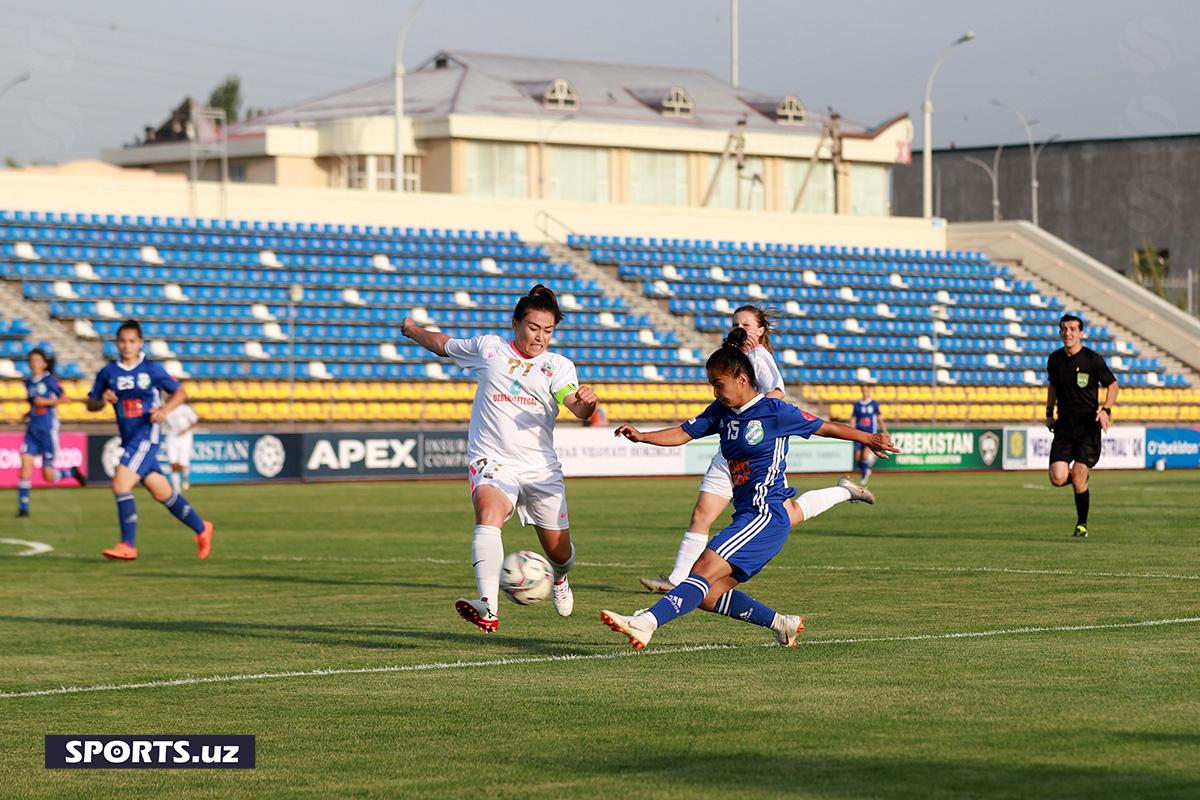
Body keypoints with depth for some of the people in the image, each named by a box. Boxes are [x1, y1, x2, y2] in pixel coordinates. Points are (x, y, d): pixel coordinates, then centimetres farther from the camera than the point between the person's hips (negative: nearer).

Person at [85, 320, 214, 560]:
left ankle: (128, 545, -14)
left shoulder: (151, 369, -4)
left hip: (147, 434, -6)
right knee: (162, 493, 12)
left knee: (121, 484, -19)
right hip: (128, 438, 6)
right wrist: (102, 400, -9)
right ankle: (201, 529, 30)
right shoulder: (108, 372, 7)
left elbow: (180, 393, 2)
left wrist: (165, 410, -16)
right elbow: (91, 403, 13)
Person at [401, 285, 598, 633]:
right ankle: (488, 608, -51)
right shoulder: (488, 348, 6)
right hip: (491, 462, -2)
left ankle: (559, 578, 52)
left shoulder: (559, 366, 3)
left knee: (559, 551, 10)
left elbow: (578, 409, -15)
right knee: (488, 513, -34)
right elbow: (442, 344, 26)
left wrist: (587, 401, -38)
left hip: (541, 469, 2)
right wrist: (411, 328, 39)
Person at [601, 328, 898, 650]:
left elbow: (825, 428, 4)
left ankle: (647, 623, -37)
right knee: (708, 595, 4)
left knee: (704, 569, -23)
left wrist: (870, 439, 6)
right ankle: (783, 624, 16)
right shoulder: (721, 412, 14)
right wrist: (641, 436, -4)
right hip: (747, 517, 9)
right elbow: (683, 433, 11)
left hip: (766, 515, -9)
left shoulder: (774, 411, -5)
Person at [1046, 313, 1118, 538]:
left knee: (1078, 479, -11)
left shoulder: (1093, 359, -7)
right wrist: (1049, 412, 15)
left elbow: (1112, 385, 3)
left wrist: (1106, 410, -11)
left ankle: (1082, 524, 10)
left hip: (1088, 427, -4)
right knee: (1057, 479, -12)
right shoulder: (1054, 359, 5)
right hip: (1063, 427, 4)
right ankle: (1081, 477, 24)